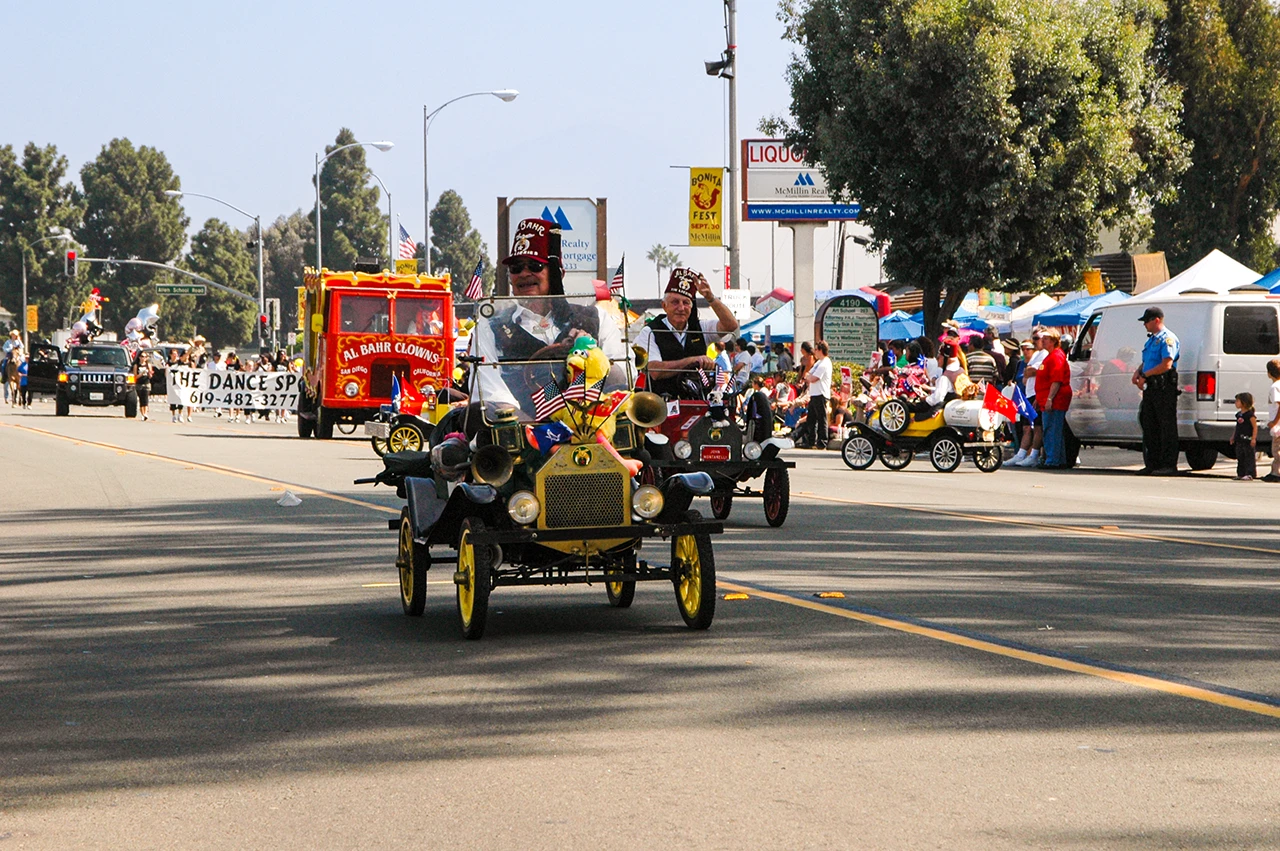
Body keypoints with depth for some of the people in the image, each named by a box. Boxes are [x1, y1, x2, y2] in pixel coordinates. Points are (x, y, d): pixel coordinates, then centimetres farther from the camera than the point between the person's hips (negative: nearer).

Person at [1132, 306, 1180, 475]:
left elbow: (1167, 364, -20)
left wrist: (1145, 375, -16)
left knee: (1167, 425, -7)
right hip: (1151, 387, 10)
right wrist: (1138, 372, 8)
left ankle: (1169, 465, -7)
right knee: (1149, 425, 10)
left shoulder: (1167, 339, -10)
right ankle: (1152, 464, 15)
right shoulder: (1151, 340, 20)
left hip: (1164, 387, -10)